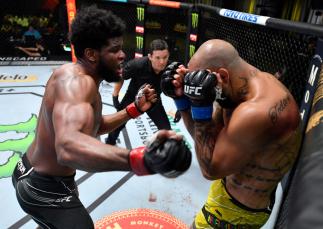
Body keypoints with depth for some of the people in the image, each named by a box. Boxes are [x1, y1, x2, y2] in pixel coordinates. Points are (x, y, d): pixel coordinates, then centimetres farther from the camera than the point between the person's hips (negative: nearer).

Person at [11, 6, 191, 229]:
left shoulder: (80, 79, 4)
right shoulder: (75, 79, -30)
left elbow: (93, 126, 12)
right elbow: (67, 146, -49)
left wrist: (134, 109, 0)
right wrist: (137, 158, -64)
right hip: (45, 189, -10)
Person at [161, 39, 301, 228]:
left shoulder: (256, 113, -38)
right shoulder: (255, 81, -7)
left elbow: (210, 169, -25)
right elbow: (208, 133, 0)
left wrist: (200, 106, -31)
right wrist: (182, 98, -14)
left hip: (241, 207, -8)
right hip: (231, 182, 9)